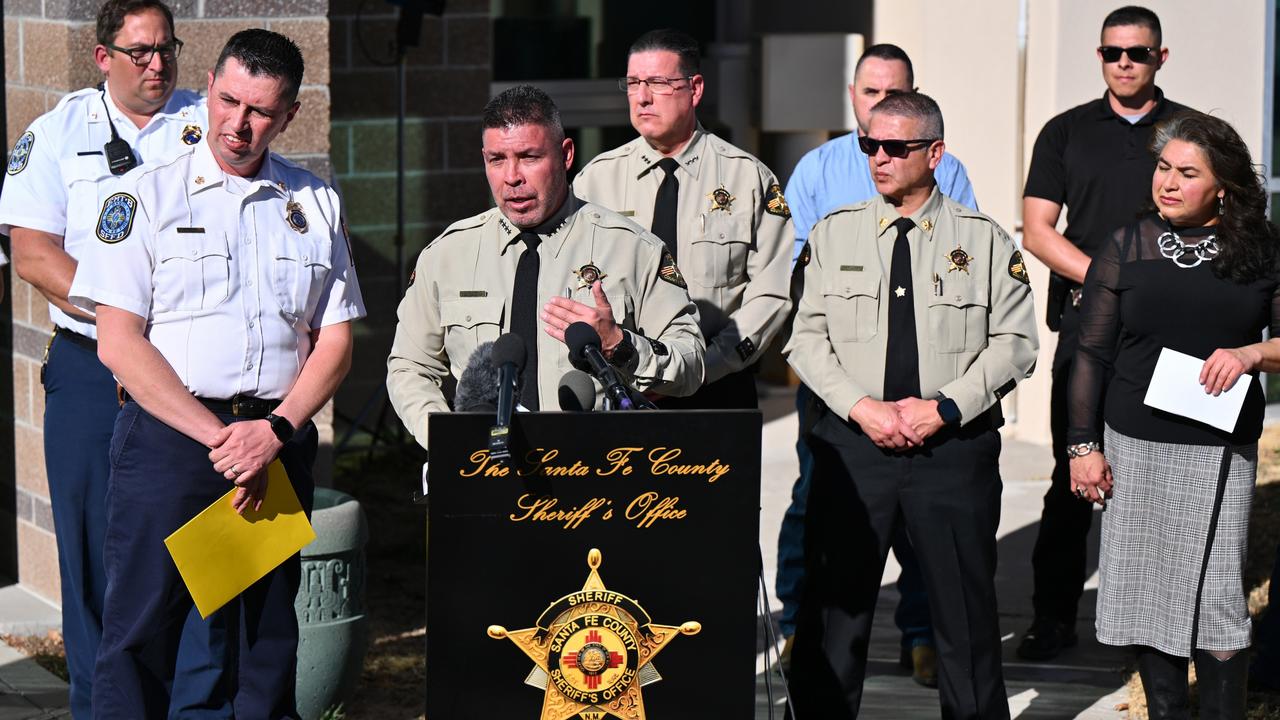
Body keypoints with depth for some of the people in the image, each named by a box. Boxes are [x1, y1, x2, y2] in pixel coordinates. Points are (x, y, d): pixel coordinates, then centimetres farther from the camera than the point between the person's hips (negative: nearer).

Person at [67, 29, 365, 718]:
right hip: (167, 434, -3)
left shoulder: (315, 204, 12)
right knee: (139, 629, -5)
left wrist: (276, 429, -9)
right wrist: (217, 435, -13)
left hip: (279, 440, 3)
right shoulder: (147, 195, 2)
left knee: (270, 633, 7)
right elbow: (119, 341, -5)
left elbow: (335, 339, 9)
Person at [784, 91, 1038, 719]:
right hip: (851, 443, 1)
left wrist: (944, 407, -11)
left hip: (955, 446, -1)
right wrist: (861, 407, -10)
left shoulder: (983, 239, 3)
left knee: (965, 609, 5)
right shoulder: (833, 233, 7)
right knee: (834, 605, 3)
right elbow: (807, 337, 4)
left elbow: (1014, 343, 0)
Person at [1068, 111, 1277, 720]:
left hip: (1219, 448, -1)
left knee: (1216, 598, -6)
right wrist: (1083, 445, 2)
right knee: (1148, 594, 5)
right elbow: (1092, 353, 6)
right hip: (1133, 446, 1)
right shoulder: (1127, 248, 5)